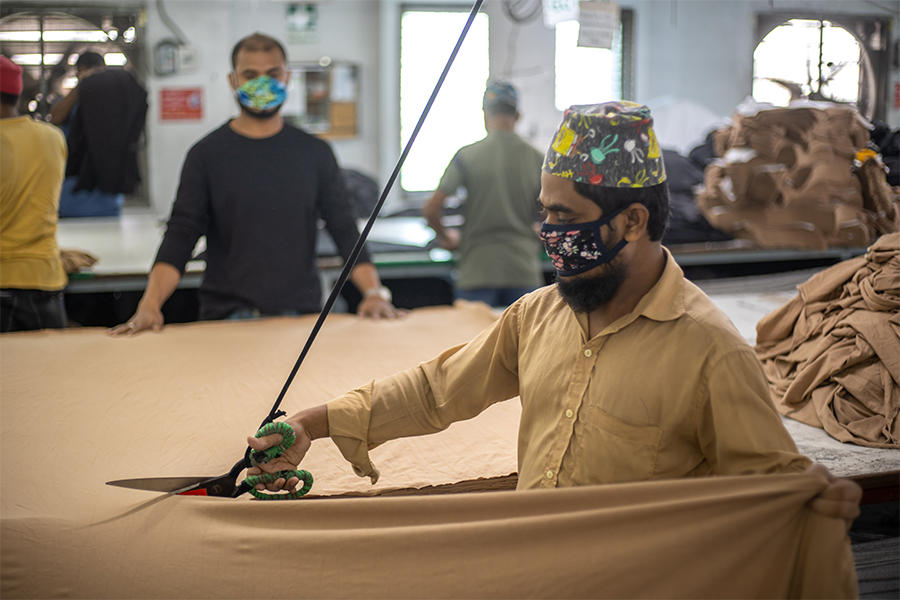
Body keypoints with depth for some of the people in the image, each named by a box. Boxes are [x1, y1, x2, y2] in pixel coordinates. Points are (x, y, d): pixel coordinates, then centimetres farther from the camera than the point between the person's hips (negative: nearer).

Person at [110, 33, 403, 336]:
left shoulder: (314, 153, 10)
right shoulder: (207, 155, 5)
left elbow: (344, 229, 10)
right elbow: (181, 234, 0)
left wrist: (374, 291, -6)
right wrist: (149, 304, -15)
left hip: (302, 313, 1)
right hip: (226, 319, -1)